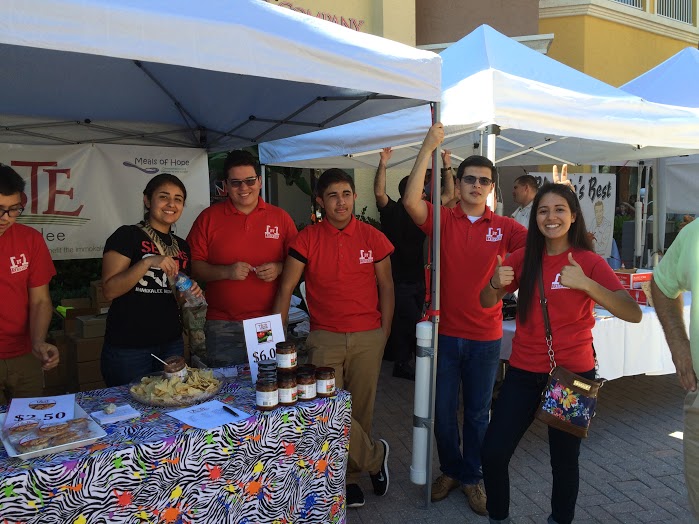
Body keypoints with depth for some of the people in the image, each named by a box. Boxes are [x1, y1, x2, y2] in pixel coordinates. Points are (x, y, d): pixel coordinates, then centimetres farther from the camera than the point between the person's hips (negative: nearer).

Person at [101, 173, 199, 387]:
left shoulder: (182, 246, 12)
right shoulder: (127, 236, -6)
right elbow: (109, 290, -15)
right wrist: (148, 262, -23)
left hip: (171, 344, 6)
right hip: (127, 347, -6)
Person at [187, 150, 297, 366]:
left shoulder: (280, 217, 6)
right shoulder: (208, 217, 4)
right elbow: (192, 265, 1)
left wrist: (279, 268, -11)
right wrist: (226, 272, -15)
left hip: (270, 324, 1)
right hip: (223, 327, -1)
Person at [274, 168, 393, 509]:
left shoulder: (373, 238, 2)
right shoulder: (306, 240, -1)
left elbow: (386, 289, 8)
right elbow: (286, 289, -1)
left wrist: (384, 336, 5)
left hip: (368, 338, 1)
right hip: (325, 338, 0)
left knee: (360, 410, 6)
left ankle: (350, 475, 29)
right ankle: (374, 456, 21)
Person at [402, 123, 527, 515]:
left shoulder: (504, 228, 0)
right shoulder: (442, 220, -3)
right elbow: (411, 201, -20)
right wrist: (428, 149, -21)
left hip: (486, 336, 0)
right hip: (444, 332, 0)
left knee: (478, 413, 14)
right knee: (443, 410, 13)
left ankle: (473, 478, 33)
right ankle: (451, 471, 35)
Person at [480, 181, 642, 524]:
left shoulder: (589, 262, -8)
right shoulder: (523, 258, 2)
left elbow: (633, 313, -17)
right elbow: (487, 302, 5)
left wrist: (585, 284, -32)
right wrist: (495, 283, -17)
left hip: (572, 373, -2)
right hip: (524, 372, 3)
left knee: (564, 461, 6)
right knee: (493, 454, -1)